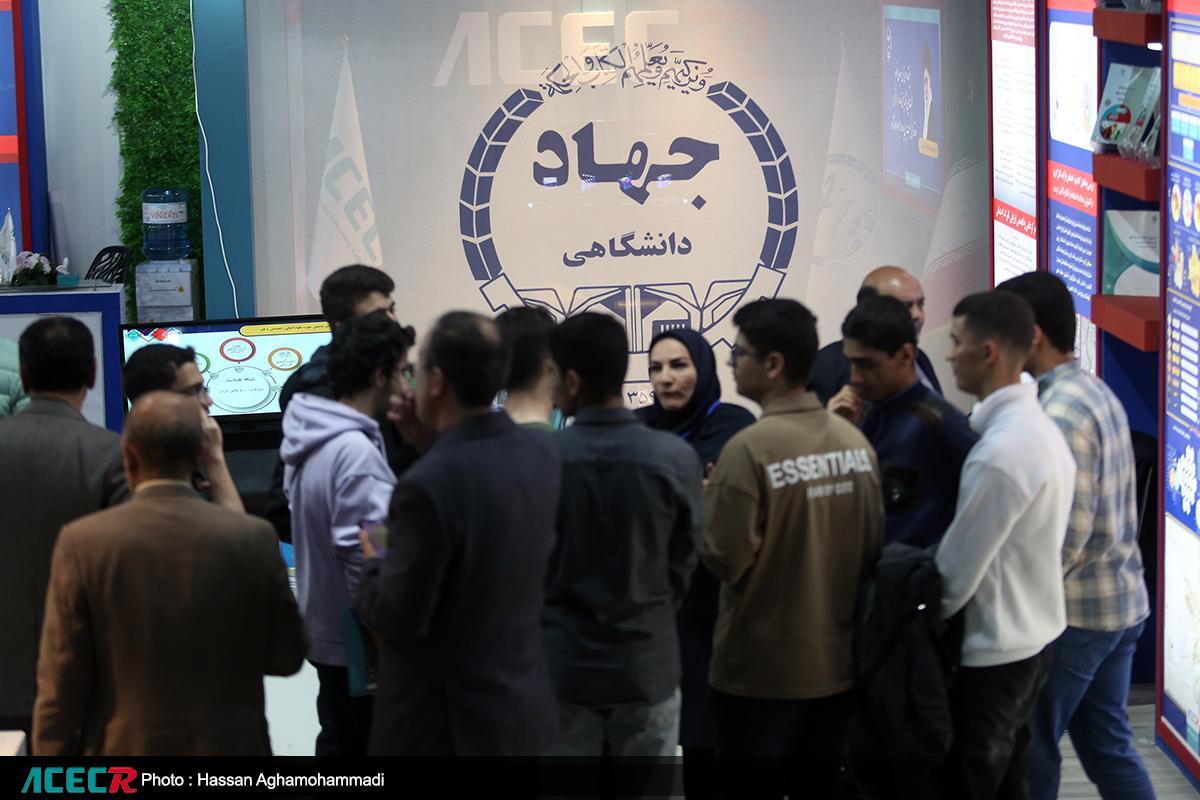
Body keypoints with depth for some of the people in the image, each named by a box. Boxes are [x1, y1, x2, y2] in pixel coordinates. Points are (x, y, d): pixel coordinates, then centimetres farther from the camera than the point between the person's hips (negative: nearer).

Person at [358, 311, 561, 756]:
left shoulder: (427, 484, -25)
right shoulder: (540, 450, -1)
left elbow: (398, 622, -20)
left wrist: (373, 567, -1)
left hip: (442, 724, -7)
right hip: (523, 706, 7)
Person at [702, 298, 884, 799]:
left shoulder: (750, 449, -19)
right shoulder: (856, 442, -1)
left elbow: (725, 559, -16)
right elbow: (873, 545, 6)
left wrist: (703, 505, 1)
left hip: (761, 671, -5)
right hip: (836, 663, 5)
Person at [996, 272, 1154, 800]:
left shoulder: (1059, 414, -20)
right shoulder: (1097, 393, 9)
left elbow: (1067, 531, -23)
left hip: (1074, 610, -9)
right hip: (1121, 600, 9)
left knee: (1029, 750, 4)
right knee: (1108, 744, 14)